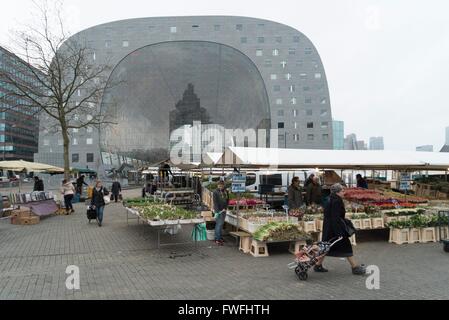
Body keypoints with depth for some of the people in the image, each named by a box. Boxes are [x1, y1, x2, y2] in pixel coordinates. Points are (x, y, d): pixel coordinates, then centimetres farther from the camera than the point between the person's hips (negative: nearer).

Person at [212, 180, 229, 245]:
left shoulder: (226, 191, 7)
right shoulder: (215, 192, -9)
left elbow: (227, 200, 9)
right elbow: (215, 202, -13)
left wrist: (225, 208, -4)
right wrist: (217, 211, -19)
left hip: (223, 210, 6)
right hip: (218, 210, -5)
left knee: (221, 224, 13)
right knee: (219, 224, -9)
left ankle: (220, 237, 24)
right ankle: (217, 239, -6)